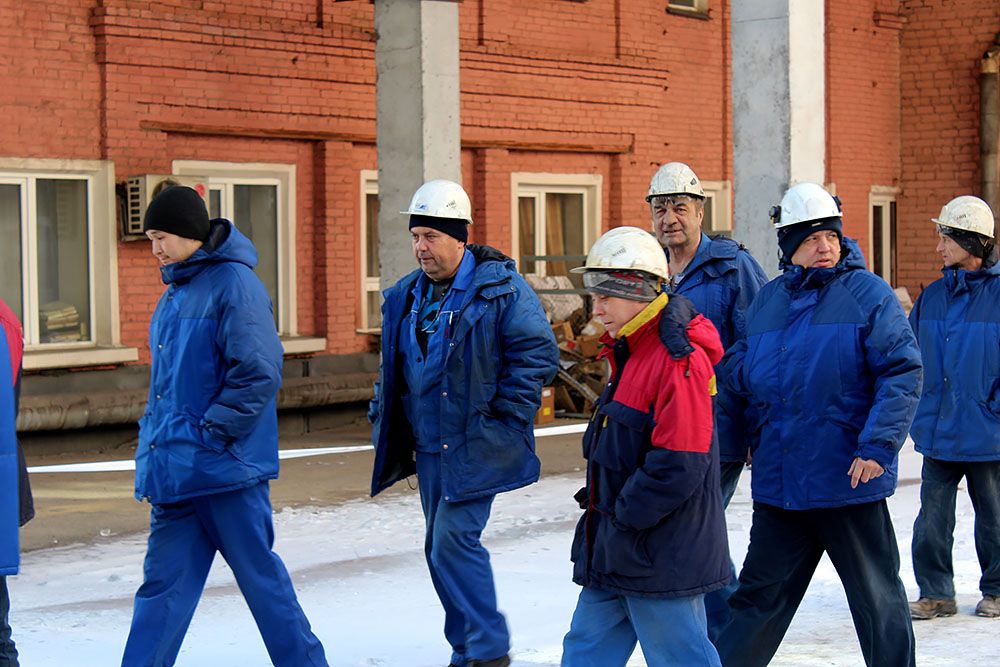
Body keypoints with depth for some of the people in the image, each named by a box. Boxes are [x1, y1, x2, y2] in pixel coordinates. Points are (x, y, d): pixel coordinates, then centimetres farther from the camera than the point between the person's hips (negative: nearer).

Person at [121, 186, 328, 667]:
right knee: (163, 580, 8)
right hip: (174, 468, 8)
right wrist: (156, 439, 13)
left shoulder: (234, 284, -13)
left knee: (259, 574, 4)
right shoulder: (177, 290, 14)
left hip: (224, 464, -8)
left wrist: (210, 431, -18)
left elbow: (258, 374, -19)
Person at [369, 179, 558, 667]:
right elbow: (392, 369, 23)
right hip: (428, 445, 7)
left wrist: (503, 417, -14)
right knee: (440, 549, 10)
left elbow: (538, 352, -11)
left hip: (477, 445, -7)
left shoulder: (500, 288, -10)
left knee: (454, 539, -14)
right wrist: (383, 417, 14)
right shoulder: (406, 298, 11)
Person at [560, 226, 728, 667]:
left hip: (661, 558, -10)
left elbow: (678, 465, -25)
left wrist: (624, 516, -17)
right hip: (617, 549, 10)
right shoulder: (630, 353, 13)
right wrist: (604, 501, 12)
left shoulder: (679, 361, -20)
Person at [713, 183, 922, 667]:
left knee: (876, 598, 7)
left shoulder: (867, 294, -4)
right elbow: (744, 371, 22)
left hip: (849, 479, -4)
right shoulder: (766, 302, 11)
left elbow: (902, 373, -10)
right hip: (778, 482, 4)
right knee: (758, 598, 11)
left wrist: (878, 445, -19)